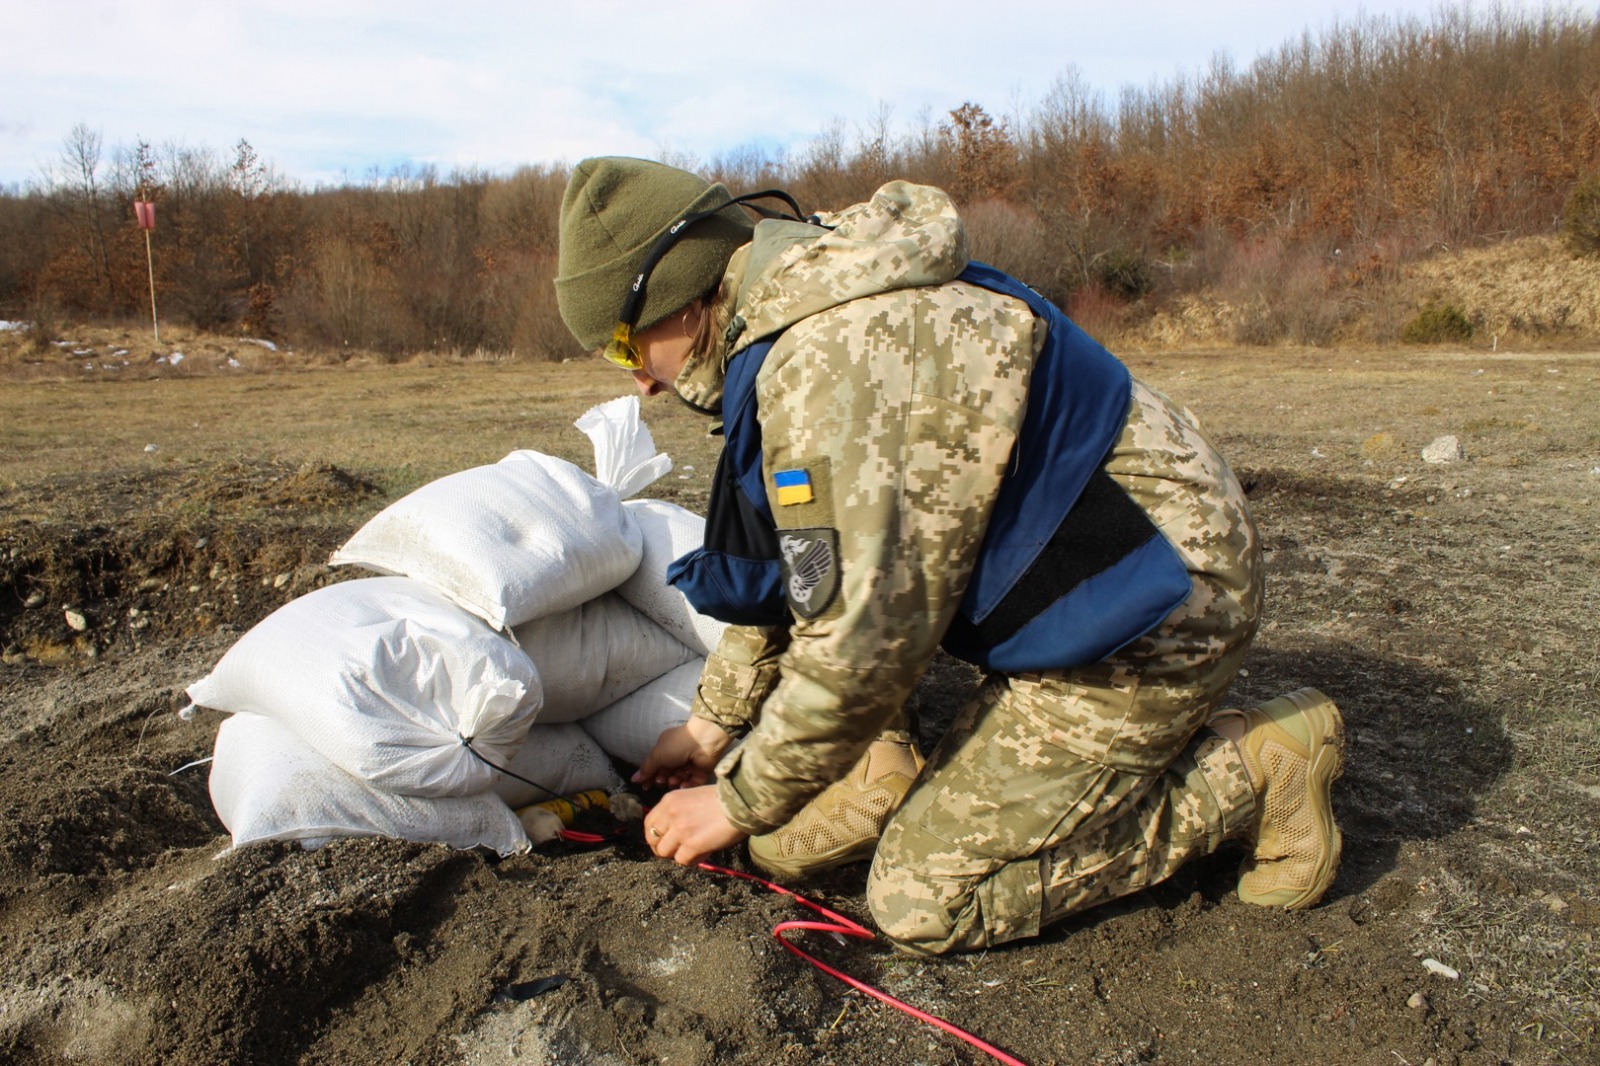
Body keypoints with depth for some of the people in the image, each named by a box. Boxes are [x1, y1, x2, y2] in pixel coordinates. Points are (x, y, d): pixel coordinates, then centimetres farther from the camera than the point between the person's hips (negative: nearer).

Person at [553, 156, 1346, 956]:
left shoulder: (833, 360, -26)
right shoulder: (799, 316, 7)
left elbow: (863, 640, -25)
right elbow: (798, 567, 16)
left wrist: (740, 804, -9)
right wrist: (714, 722, 18)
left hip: (1148, 616, -10)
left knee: (922, 901, -8)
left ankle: (1253, 774, 1)